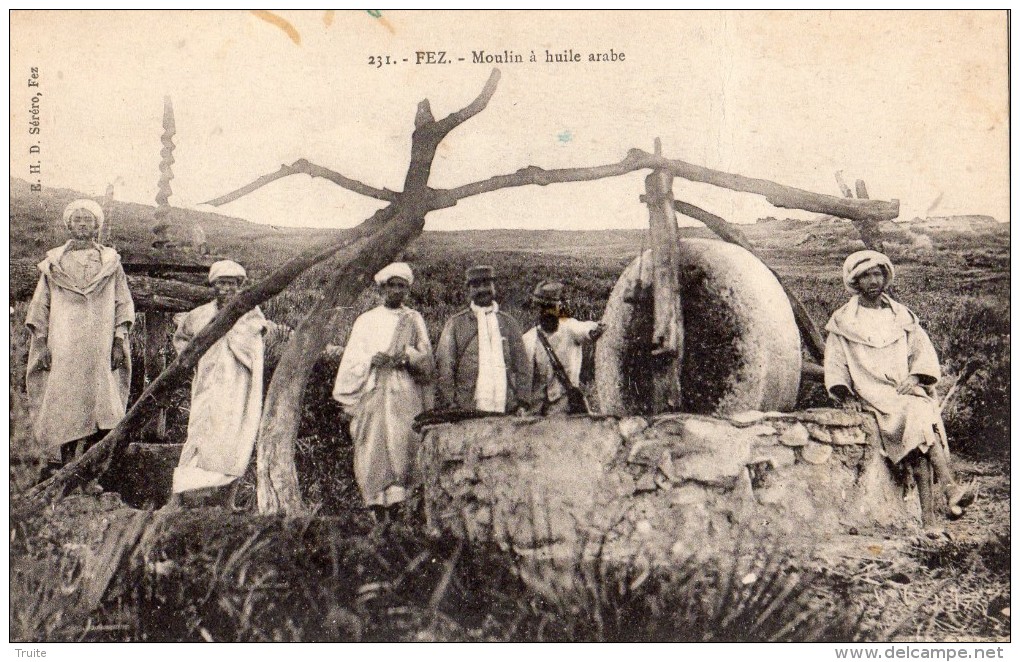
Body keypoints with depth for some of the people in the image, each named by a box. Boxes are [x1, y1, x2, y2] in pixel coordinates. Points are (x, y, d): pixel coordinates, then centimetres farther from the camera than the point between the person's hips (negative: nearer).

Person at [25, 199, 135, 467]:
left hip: (100, 348, 0)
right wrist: (41, 341, 1)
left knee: (100, 403, -8)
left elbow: (123, 304, 9)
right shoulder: (54, 262, 14)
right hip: (63, 347, 1)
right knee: (65, 410, -5)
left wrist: (119, 340, -2)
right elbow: (40, 305, 12)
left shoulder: (111, 262, 12)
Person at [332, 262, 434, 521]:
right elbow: (352, 358, 8)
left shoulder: (415, 320, 15)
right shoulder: (366, 320, 14)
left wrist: (407, 356, -10)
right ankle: (378, 505, -3)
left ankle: (396, 499, -10)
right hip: (373, 391, 0)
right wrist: (372, 360, -12)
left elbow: (426, 357, 10)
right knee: (373, 447, -7)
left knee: (402, 443, -12)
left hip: (406, 393, 0)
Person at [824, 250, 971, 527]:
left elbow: (925, 353, 14)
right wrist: (845, 395, -8)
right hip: (872, 396, -2)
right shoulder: (842, 323, 12)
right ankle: (949, 487, -41)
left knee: (923, 409, -32)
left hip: (908, 391, 3)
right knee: (918, 414, -32)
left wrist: (915, 378, -7)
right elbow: (835, 366, 9)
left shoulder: (903, 317, 20)